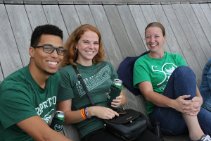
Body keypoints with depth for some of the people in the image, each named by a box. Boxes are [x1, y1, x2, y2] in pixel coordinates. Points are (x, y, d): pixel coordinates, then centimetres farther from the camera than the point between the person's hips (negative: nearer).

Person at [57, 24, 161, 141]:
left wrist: (119, 101, 1)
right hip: (93, 130, -4)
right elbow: (65, 116, 0)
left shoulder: (106, 66, 16)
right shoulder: (66, 73, 2)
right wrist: (90, 111, -15)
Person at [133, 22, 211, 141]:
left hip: (187, 108, 2)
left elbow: (190, 81, 5)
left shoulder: (176, 58, 19)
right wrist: (173, 103, -25)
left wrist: (198, 99, -18)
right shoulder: (142, 63, 7)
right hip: (161, 112, -2)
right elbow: (148, 94, -6)